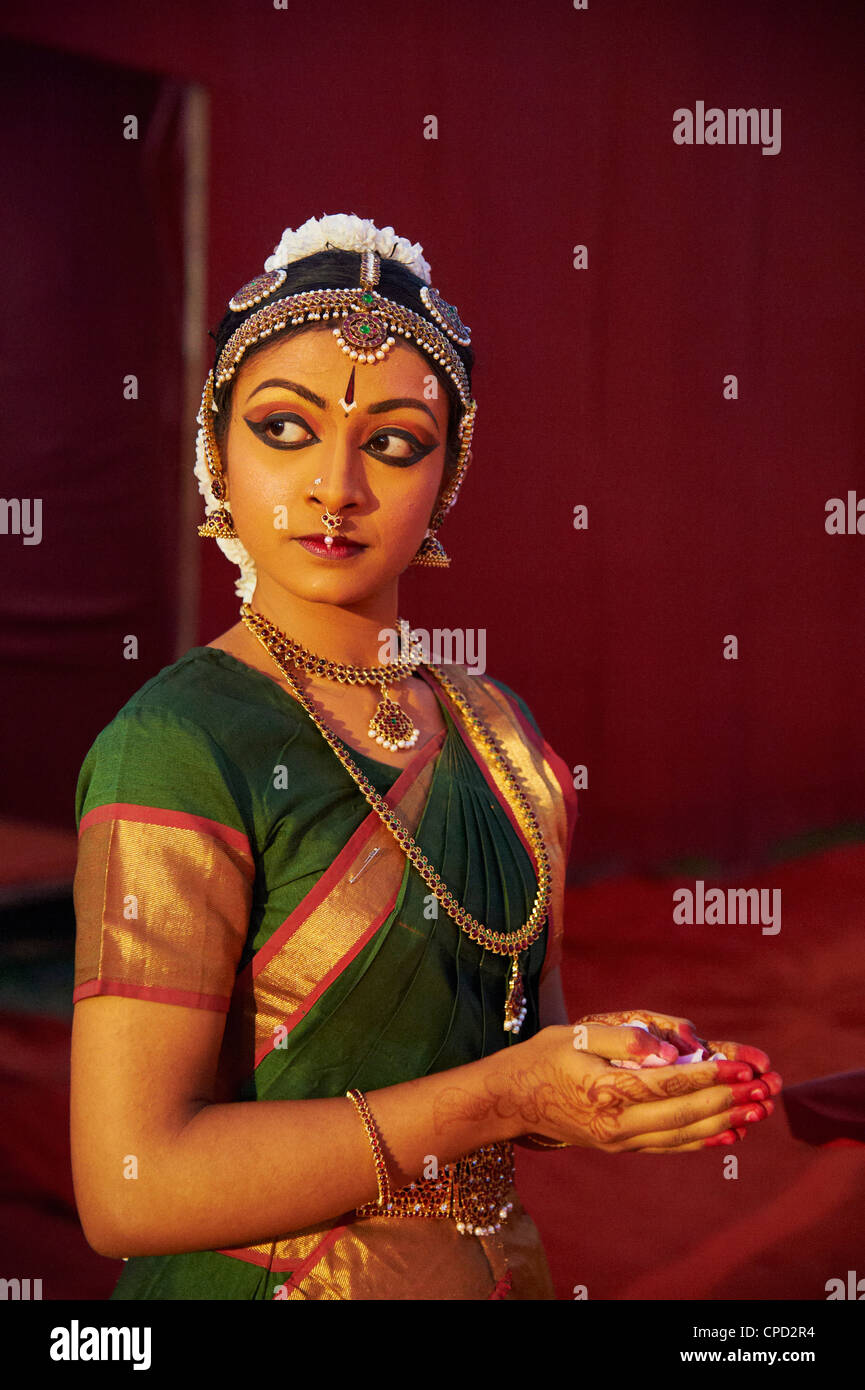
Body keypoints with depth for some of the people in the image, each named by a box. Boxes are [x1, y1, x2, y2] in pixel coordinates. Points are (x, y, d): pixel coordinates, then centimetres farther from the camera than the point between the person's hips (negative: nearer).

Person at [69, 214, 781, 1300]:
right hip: (258, 1279, -6)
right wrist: (500, 1097, -23)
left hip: (496, 1269, 6)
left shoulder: (494, 729, 1)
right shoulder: (177, 750, -20)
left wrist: (623, 1072, -9)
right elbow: (129, 1188, -24)